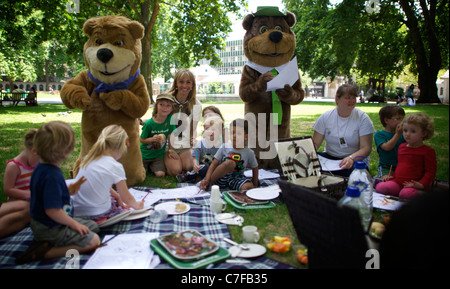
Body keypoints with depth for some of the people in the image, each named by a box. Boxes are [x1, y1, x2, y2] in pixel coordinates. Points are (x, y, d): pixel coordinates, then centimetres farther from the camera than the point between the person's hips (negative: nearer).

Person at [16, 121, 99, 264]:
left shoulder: (41, 168, 1)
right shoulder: (52, 176, -31)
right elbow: (52, 210, -30)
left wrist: (67, 189, 8)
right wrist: (73, 224, -17)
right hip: (50, 229, -10)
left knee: (93, 226, 17)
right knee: (92, 240, -10)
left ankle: (46, 242, 7)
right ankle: (45, 252, -12)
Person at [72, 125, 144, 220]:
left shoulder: (88, 159, 3)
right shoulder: (115, 167, -16)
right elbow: (127, 198, -4)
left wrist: (118, 197, 20)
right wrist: (137, 205, 15)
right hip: (97, 215, -7)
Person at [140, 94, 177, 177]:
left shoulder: (170, 119, -11)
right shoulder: (149, 124, -16)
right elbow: (142, 140, -8)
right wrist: (152, 139, -25)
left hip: (159, 155, 2)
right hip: (145, 154, -2)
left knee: (160, 174, -13)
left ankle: (151, 166, 17)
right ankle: (146, 165, 24)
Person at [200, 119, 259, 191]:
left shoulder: (249, 153, -3)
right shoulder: (224, 147, -6)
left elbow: (255, 168, 11)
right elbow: (213, 164, -8)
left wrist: (255, 185, 11)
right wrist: (206, 180, -20)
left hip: (236, 179, 0)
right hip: (221, 179, 0)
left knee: (248, 187, -34)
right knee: (230, 163, -33)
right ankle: (209, 183, -19)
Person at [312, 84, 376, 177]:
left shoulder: (363, 118, -5)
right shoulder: (325, 117, 1)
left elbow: (366, 148, -11)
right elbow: (315, 143, 2)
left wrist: (351, 158, -32)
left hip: (355, 159, -2)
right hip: (329, 156, 2)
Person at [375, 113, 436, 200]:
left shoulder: (428, 151, -1)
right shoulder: (402, 147, 20)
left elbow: (430, 172, -6)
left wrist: (421, 184, -20)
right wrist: (393, 176, 21)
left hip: (413, 184, -4)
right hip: (397, 182, 5)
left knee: (406, 193, -37)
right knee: (380, 187, -23)